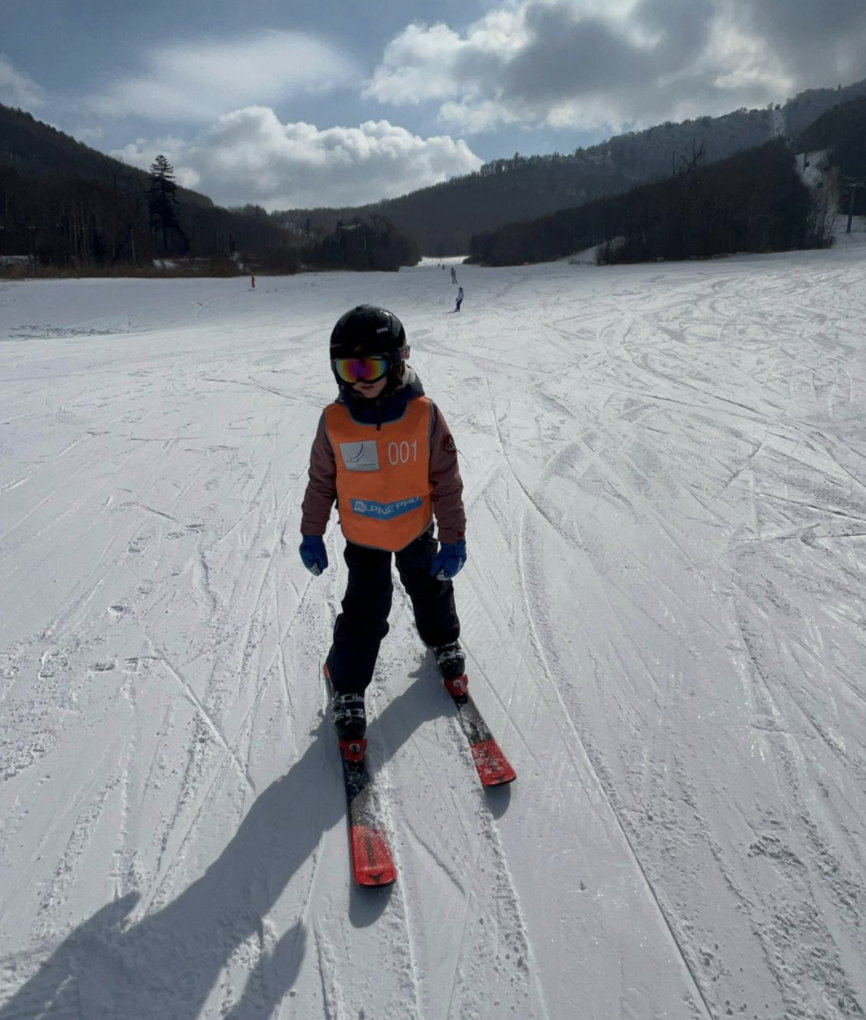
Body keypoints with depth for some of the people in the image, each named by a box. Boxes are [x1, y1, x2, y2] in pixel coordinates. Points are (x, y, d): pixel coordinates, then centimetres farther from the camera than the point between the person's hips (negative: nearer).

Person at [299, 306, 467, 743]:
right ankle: (348, 688, 24)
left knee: (430, 590, 24)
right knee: (365, 612, 2)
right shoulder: (334, 421, -18)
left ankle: (443, 640, 54)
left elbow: (446, 478, -12)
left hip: (416, 529, 1)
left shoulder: (423, 413, -21)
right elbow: (321, 481, -4)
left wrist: (453, 537, -10)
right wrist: (312, 534, 2)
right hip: (362, 537, -1)